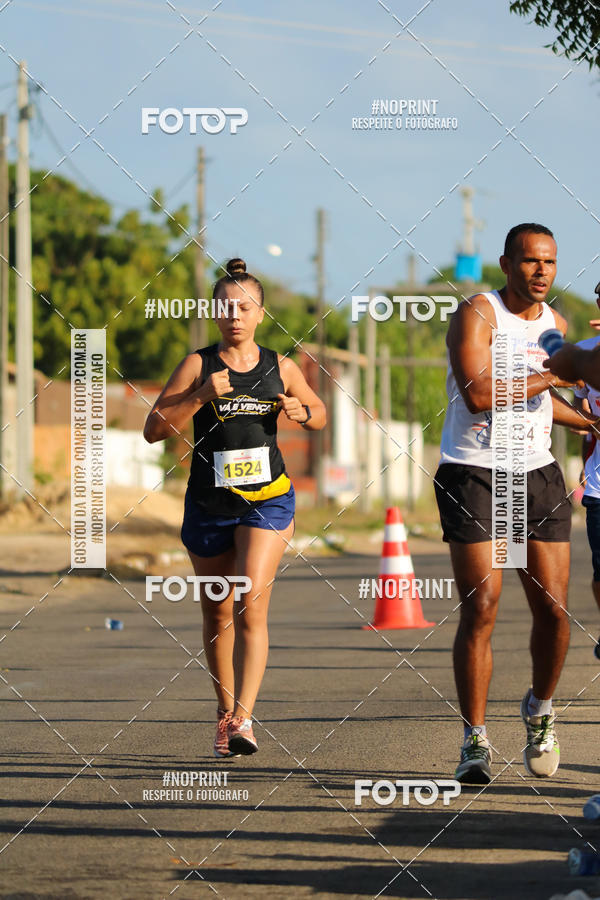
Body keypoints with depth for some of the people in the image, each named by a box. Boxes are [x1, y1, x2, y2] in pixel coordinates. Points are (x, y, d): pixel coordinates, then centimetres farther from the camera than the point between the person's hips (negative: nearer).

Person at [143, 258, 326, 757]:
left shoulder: (280, 368, 3)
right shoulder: (198, 365, -3)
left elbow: (319, 413, 19)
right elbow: (154, 429, -8)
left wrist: (301, 413, -4)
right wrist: (201, 396, -20)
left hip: (267, 498, -1)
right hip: (209, 504, 1)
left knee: (251, 606, -17)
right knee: (217, 613, 13)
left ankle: (243, 717, -23)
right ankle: (225, 711, 31)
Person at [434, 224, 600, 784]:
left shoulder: (555, 324, 11)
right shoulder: (477, 314, -9)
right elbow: (478, 395, -23)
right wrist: (553, 375, -20)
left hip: (536, 475, 5)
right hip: (472, 475, -5)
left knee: (552, 608, -1)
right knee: (480, 610, -10)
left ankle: (539, 711, 25)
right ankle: (475, 742, -2)